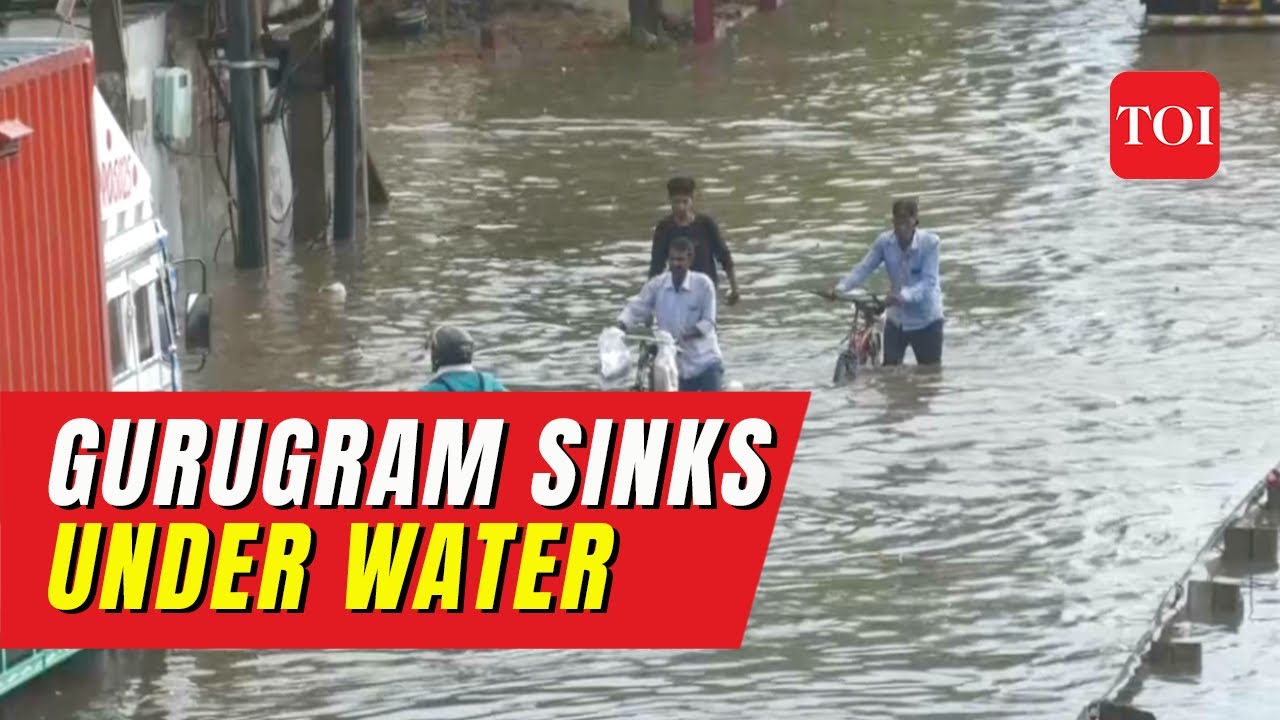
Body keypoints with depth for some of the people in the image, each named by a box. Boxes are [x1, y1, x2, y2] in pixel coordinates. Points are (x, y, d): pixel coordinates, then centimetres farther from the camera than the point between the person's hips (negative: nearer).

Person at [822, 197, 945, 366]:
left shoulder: (930, 242, -18)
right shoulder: (884, 241, -8)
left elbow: (928, 281, -24)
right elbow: (863, 268, -12)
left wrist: (904, 295, -41)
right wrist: (840, 288, -28)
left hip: (926, 320, -3)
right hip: (896, 318, 3)